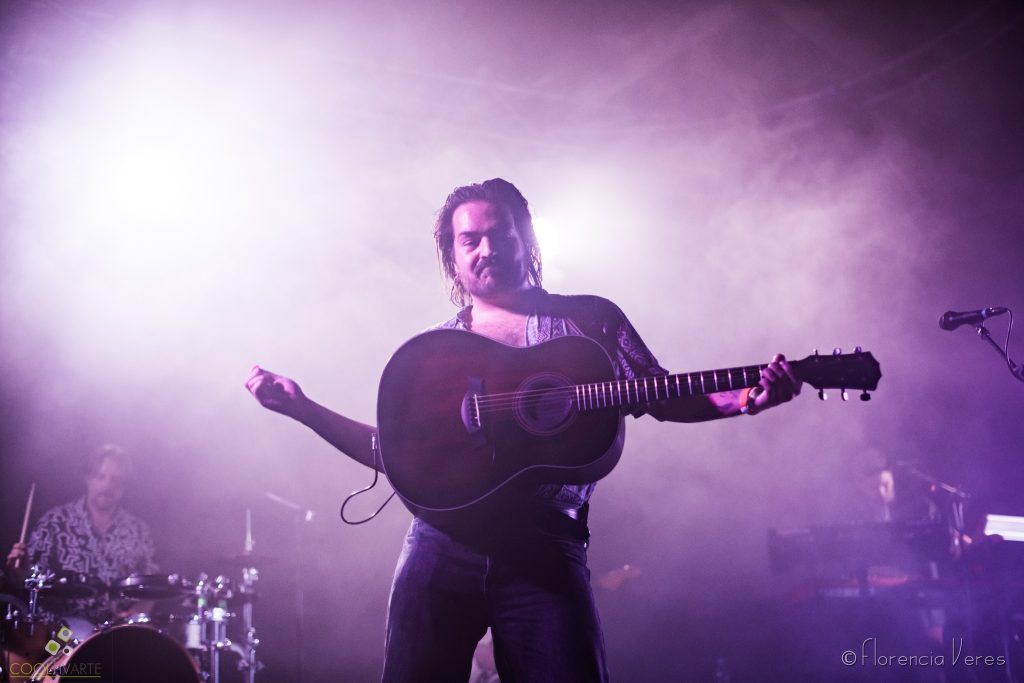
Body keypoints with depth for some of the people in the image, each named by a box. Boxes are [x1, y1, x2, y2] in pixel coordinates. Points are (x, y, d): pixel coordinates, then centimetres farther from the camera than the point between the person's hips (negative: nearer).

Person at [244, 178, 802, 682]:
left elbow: (662, 398, 8)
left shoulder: (589, 319, 13)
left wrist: (749, 398, -9)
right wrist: (303, 409, 11)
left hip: (545, 544, -1)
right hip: (440, 542, 2)